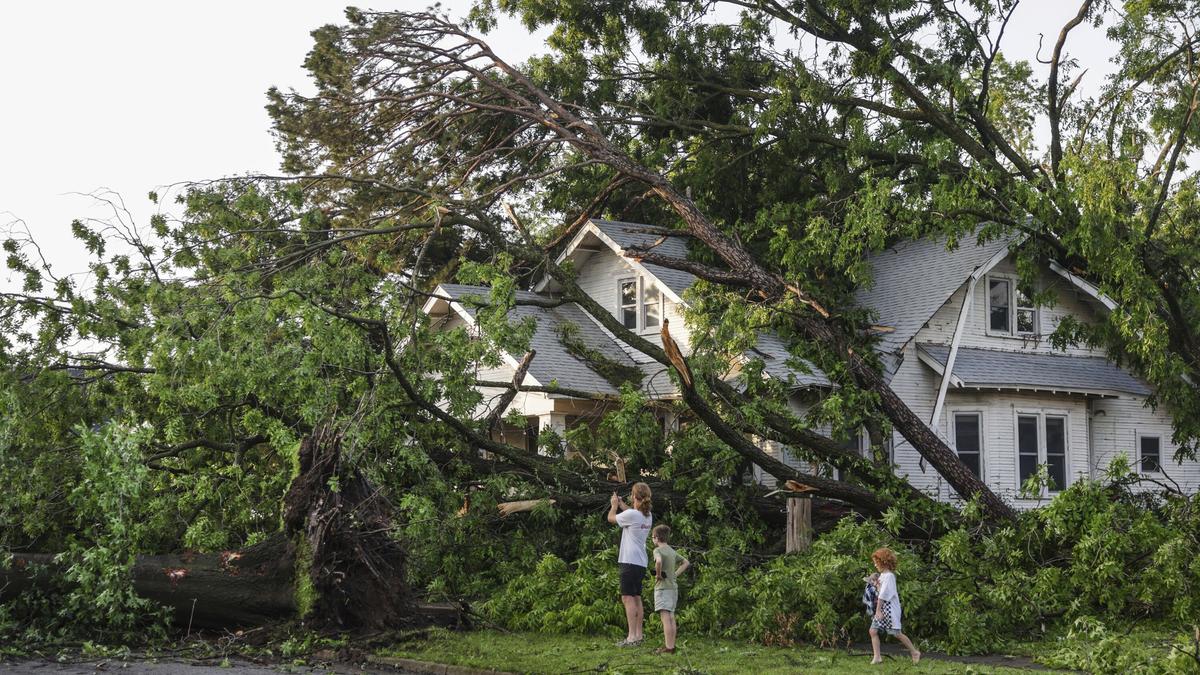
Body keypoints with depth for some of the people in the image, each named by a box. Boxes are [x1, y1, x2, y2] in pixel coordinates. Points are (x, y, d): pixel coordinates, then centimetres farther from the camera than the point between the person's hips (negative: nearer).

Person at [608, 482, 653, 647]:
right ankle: (638, 635, 16)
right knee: (637, 598, 13)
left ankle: (632, 637, -15)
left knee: (627, 598, -9)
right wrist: (621, 504, 32)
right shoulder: (647, 516, 8)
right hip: (641, 562, 9)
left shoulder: (631, 514, -16)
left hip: (630, 561, -9)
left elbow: (611, 518, -1)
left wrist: (614, 505, 17)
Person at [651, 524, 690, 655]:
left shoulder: (658, 550, -10)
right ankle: (671, 645, 17)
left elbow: (658, 561, -33)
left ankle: (668, 647, -15)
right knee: (671, 617, 13)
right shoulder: (672, 551, 14)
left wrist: (658, 574, -18)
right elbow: (686, 562, 25)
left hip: (663, 587, -8)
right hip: (673, 586, 8)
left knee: (665, 617, -11)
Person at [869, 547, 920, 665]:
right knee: (873, 630, 0)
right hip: (882, 608, 9)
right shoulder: (883, 575, 13)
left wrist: (878, 610, -20)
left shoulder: (888, 576, -15)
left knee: (896, 633, -3)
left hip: (890, 608, -9)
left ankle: (915, 653, 12)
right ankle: (877, 657, 1)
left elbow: (883, 595, -18)